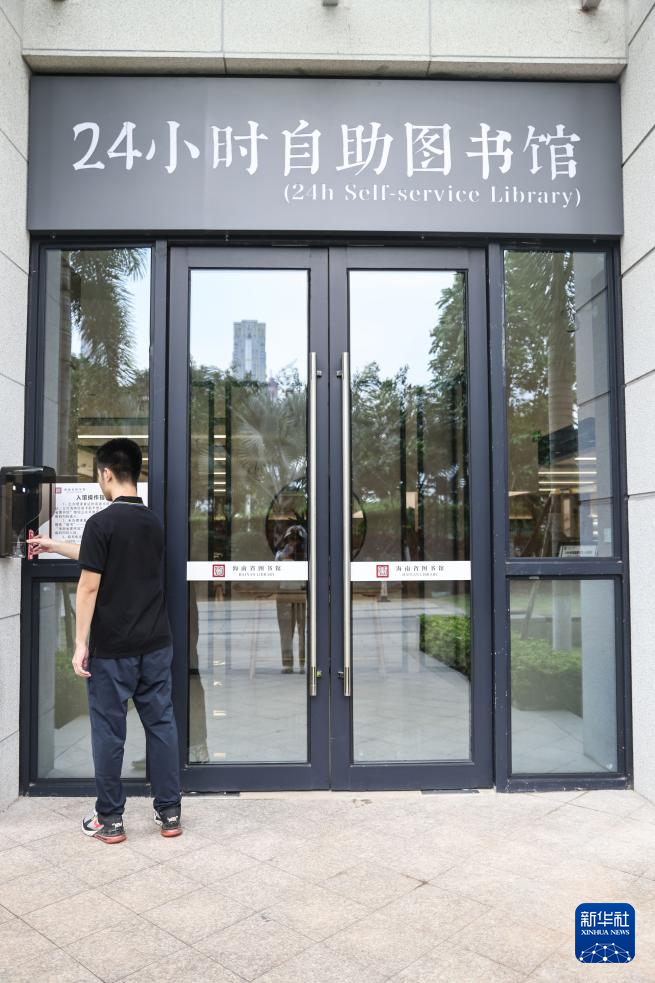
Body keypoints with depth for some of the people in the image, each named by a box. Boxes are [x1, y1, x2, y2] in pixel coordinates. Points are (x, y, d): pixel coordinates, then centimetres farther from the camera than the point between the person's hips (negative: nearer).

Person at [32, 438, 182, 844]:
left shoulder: (102, 522, -13)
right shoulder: (154, 523, 9)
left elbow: (89, 586, -14)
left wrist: (81, 644, -7)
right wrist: (54, 546, 31)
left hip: (113, 648, -5)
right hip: (156, 644, 6)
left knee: (109, 731, 7)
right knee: (161, 724, 11)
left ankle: (110, 820, 19)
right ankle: (170, 812, 18)